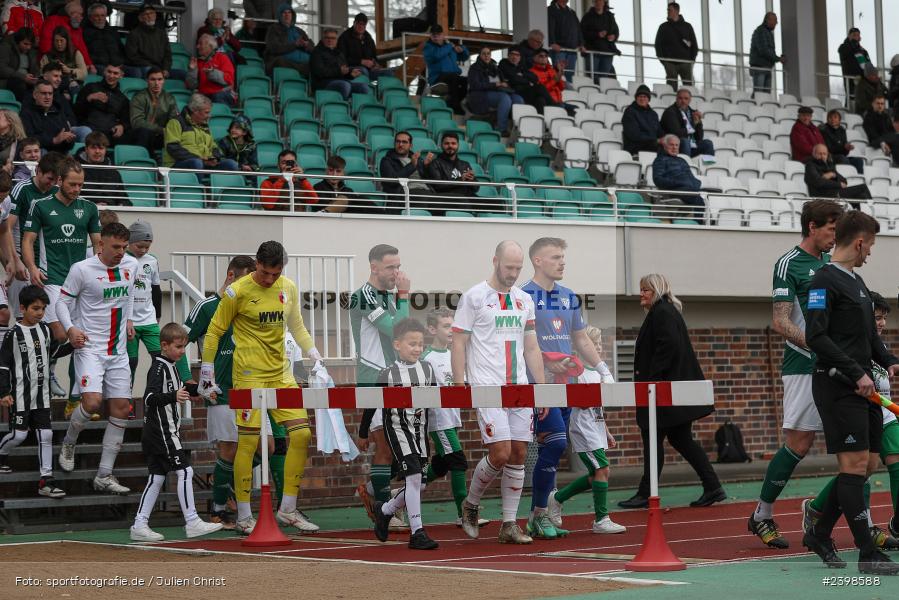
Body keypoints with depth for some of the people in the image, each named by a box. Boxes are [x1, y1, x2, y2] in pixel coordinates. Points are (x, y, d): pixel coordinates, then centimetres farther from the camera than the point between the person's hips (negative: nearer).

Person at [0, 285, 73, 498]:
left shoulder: (45, 330, 6)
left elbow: (54, 351, 22)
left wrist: (73, 345, 6)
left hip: (42, 394, 5)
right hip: (20, 395, -5)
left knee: (45, 434, 1)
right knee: (19, 434, -2)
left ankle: (46, 480, 4)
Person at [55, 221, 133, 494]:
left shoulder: (131, 265, 6)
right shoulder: (82, 269, -10)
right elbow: (63, 301, -4)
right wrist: (70, 328, -18)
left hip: (118, 351, 6)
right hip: (89, 347, -6)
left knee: (122, 408, 2)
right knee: (92, 401, -23)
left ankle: (104, 475, 9)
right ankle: (69, 442, 10)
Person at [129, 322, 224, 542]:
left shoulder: (170, 366, 17)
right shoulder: (159, 367, -13)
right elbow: (149, 398, -24)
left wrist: (195, 389, 21)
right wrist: (174, 396, -38)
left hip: (166, 431, 10)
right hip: (161, 431, -10)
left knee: (157, 476, 8)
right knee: (184, 470, -10)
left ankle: (139, 526, 8)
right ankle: (192, 522, -9)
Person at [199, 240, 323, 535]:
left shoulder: (289, 288, 7)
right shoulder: (238, 292, -9)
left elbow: (297, 328, 19)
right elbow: (214, 332, -1)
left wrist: (317, 360, 14)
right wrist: (207, 373, -2)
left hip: (281, 372, 6)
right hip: (249, 374, -6)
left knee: (302, 434, -1)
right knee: (248, 442, -8)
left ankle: (287, 510, 10)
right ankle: (244, 517, 2)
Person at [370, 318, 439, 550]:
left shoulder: (427, 369, 4)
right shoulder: (388, 374, -8)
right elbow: (372, 405, -2)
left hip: (420, 429, 5)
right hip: (397, 428, -5)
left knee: (419, 484, 6)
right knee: (413, 476, -16)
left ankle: (384, 510, 31)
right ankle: (417, 533, -13)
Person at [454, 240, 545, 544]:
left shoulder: (524, 300, 14)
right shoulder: (473, 297, -3)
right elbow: (459, 344, -4)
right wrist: (459, 388, -11)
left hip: (520, 388, 6)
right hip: (487, 388, -6)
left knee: (518, 455, 2)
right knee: (500, 454, -13)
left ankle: (509, 525, 9)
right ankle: (470, 505, 13)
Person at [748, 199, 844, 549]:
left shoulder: (831, 262, 17)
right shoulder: (788, 264, -6)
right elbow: (780, 322, -13)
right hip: (804, 367, -7)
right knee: (799, 445, -5)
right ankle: (762, 516, 9)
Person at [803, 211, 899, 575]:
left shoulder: (857, 281, 19)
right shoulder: (825, 281, -10)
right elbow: (816, 337, -18)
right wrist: (856, 373, -19)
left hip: (863, 387, 9)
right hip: (837, 385, -9)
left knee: (868, 464, 10)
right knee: (854, 463, -9)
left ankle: (820, 533, 23)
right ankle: (867, 553, -8)